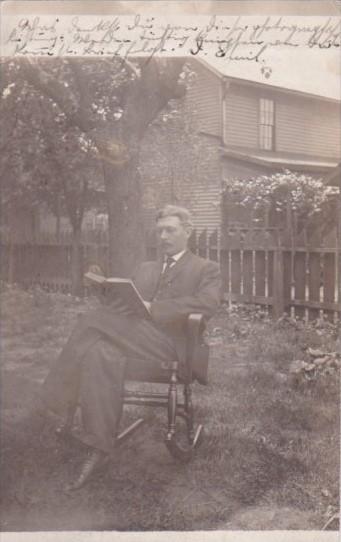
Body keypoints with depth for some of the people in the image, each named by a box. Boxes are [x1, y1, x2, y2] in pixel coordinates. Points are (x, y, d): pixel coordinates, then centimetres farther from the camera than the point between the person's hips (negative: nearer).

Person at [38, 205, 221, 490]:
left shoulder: (206, 269, 11)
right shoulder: (145, 269, 31)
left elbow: (207, 303, -10)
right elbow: (125, 303, 22)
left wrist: (152, 308, -16)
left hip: (170, 343, -5)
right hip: (134, 337, 5)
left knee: (95, 320, -26)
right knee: (101, 355, -31)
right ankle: (99, 448, -29)